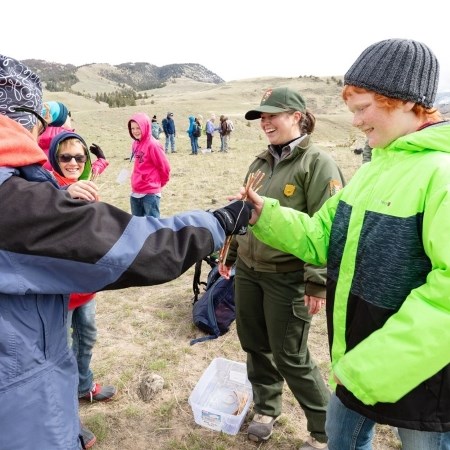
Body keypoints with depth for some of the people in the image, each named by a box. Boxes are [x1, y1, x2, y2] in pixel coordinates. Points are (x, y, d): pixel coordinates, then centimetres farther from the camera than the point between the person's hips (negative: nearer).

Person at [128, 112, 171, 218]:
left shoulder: (153, 144, -15)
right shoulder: (135, 144, 8)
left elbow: (165, 166, -10)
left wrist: (159, 183, 4)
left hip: (150, 193, -8)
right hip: (135, 192, 8)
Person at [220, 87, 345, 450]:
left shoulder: (317, 162, -12)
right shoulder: (261, 162, 11)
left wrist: (317, 283, -20)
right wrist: (229, 254, 20)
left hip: (288, 277, -7)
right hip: (248, 270, 7)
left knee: (290, 357, 4)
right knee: (255, 345, 18)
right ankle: (266, 409, 42)